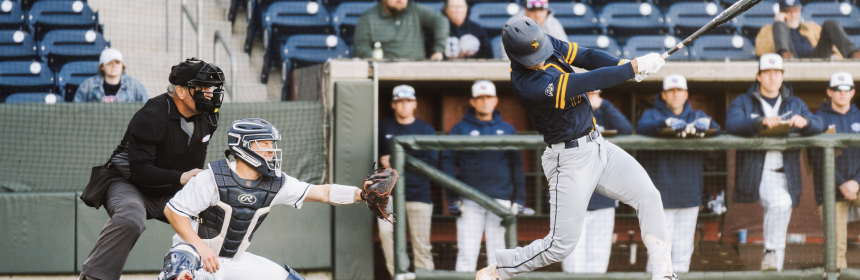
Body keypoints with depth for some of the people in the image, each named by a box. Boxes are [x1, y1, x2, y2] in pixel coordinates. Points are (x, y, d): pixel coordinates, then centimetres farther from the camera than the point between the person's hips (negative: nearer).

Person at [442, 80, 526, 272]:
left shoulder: (507, 130, 13)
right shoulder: (461, 129, 6)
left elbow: (517, 166, 13)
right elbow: (448, 163, 4)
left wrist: (519, 199, 4)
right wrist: (452, 198, -5)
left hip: (500, 199, 2)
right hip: (470, 202, -2)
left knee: (498, 252, 2)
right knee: (467, 253, -4)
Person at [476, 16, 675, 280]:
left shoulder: (546, 43, -3)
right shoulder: (528, 85, -28)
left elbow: (586, 56, -3)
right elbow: (589, 82, -27)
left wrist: (624, 64, -20)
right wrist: (634, 67, -22)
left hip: (598, 147, 8)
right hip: (569, 160, -8)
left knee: (648, 196, -4)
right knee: (561, 244, -4)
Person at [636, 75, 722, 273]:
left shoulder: (697, 116, 18)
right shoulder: (653, 115, 9)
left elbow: (717, 130, 0)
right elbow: (642, 128, -14)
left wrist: (704, 124, -24)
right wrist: (667, 123, -32)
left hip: (689, 193, 3)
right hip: (661, 193, -3)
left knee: (684, 249, 4)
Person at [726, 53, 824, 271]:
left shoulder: (795, 104, 20)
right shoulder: (743, 103, 9)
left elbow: (819, 126, 5)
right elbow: (732, 124, -13)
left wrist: (805, 122, -20)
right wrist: (762, 122, -31)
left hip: (785, 174, 4)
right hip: (757, 173, -4)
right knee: (780, 202, -29)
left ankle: (772, 263, 9)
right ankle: (773, 251, -20)